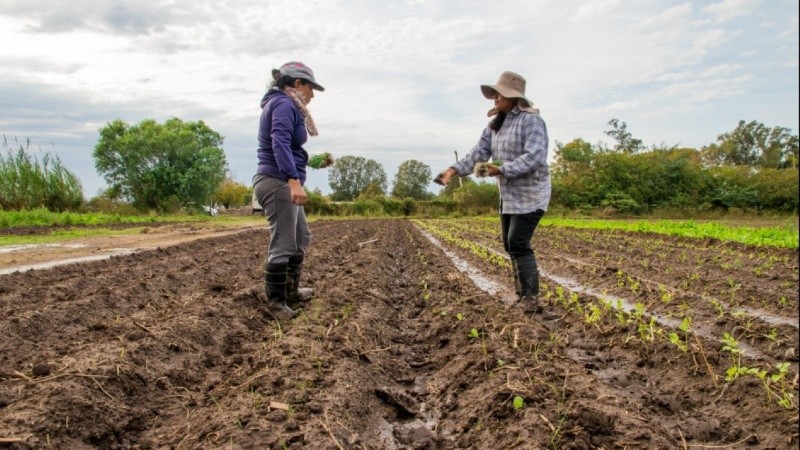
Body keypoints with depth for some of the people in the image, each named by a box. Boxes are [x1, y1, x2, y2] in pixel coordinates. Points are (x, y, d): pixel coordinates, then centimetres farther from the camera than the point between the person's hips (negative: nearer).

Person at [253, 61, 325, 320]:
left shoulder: (282, 104, 20)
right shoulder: (284, 104, -12)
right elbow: (280, 143, -28)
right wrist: (294, 180, -39)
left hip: (282, 184, 11)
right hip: (279, 182, -11)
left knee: (301, 238, 18)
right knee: (283, 245, -6)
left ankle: (291, 292, 29)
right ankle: (275, 302, 5)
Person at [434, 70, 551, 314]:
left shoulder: (531, 120, -14)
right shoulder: (495, 123, 11)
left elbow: (534, 157, -24)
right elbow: (480, 150, 3)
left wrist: (501, 169, -30)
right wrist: (454, 169, -11)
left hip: (530, 194, -9)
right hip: (509, 195, 9)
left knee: (518, 244, -14)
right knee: (510, 245, 11)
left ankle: (531, 298, -8)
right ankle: (523, 293, 23)